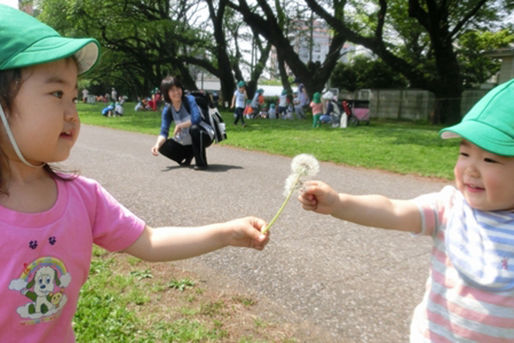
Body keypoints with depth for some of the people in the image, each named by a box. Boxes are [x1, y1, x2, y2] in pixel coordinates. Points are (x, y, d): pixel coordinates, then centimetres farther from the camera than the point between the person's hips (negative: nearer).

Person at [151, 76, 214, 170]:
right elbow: (164, 132, -10)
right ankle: (189, 156, 13)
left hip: (205, 136, -5)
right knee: (163, 147, -11)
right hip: (186, 142, 5)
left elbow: (196, 118, -32)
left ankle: (201, 162, -20)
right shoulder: (167, 110, -5)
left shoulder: (189, 99, -18)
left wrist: (179, 126, -21)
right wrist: (157, 144, -30)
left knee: (194, 128, -37)